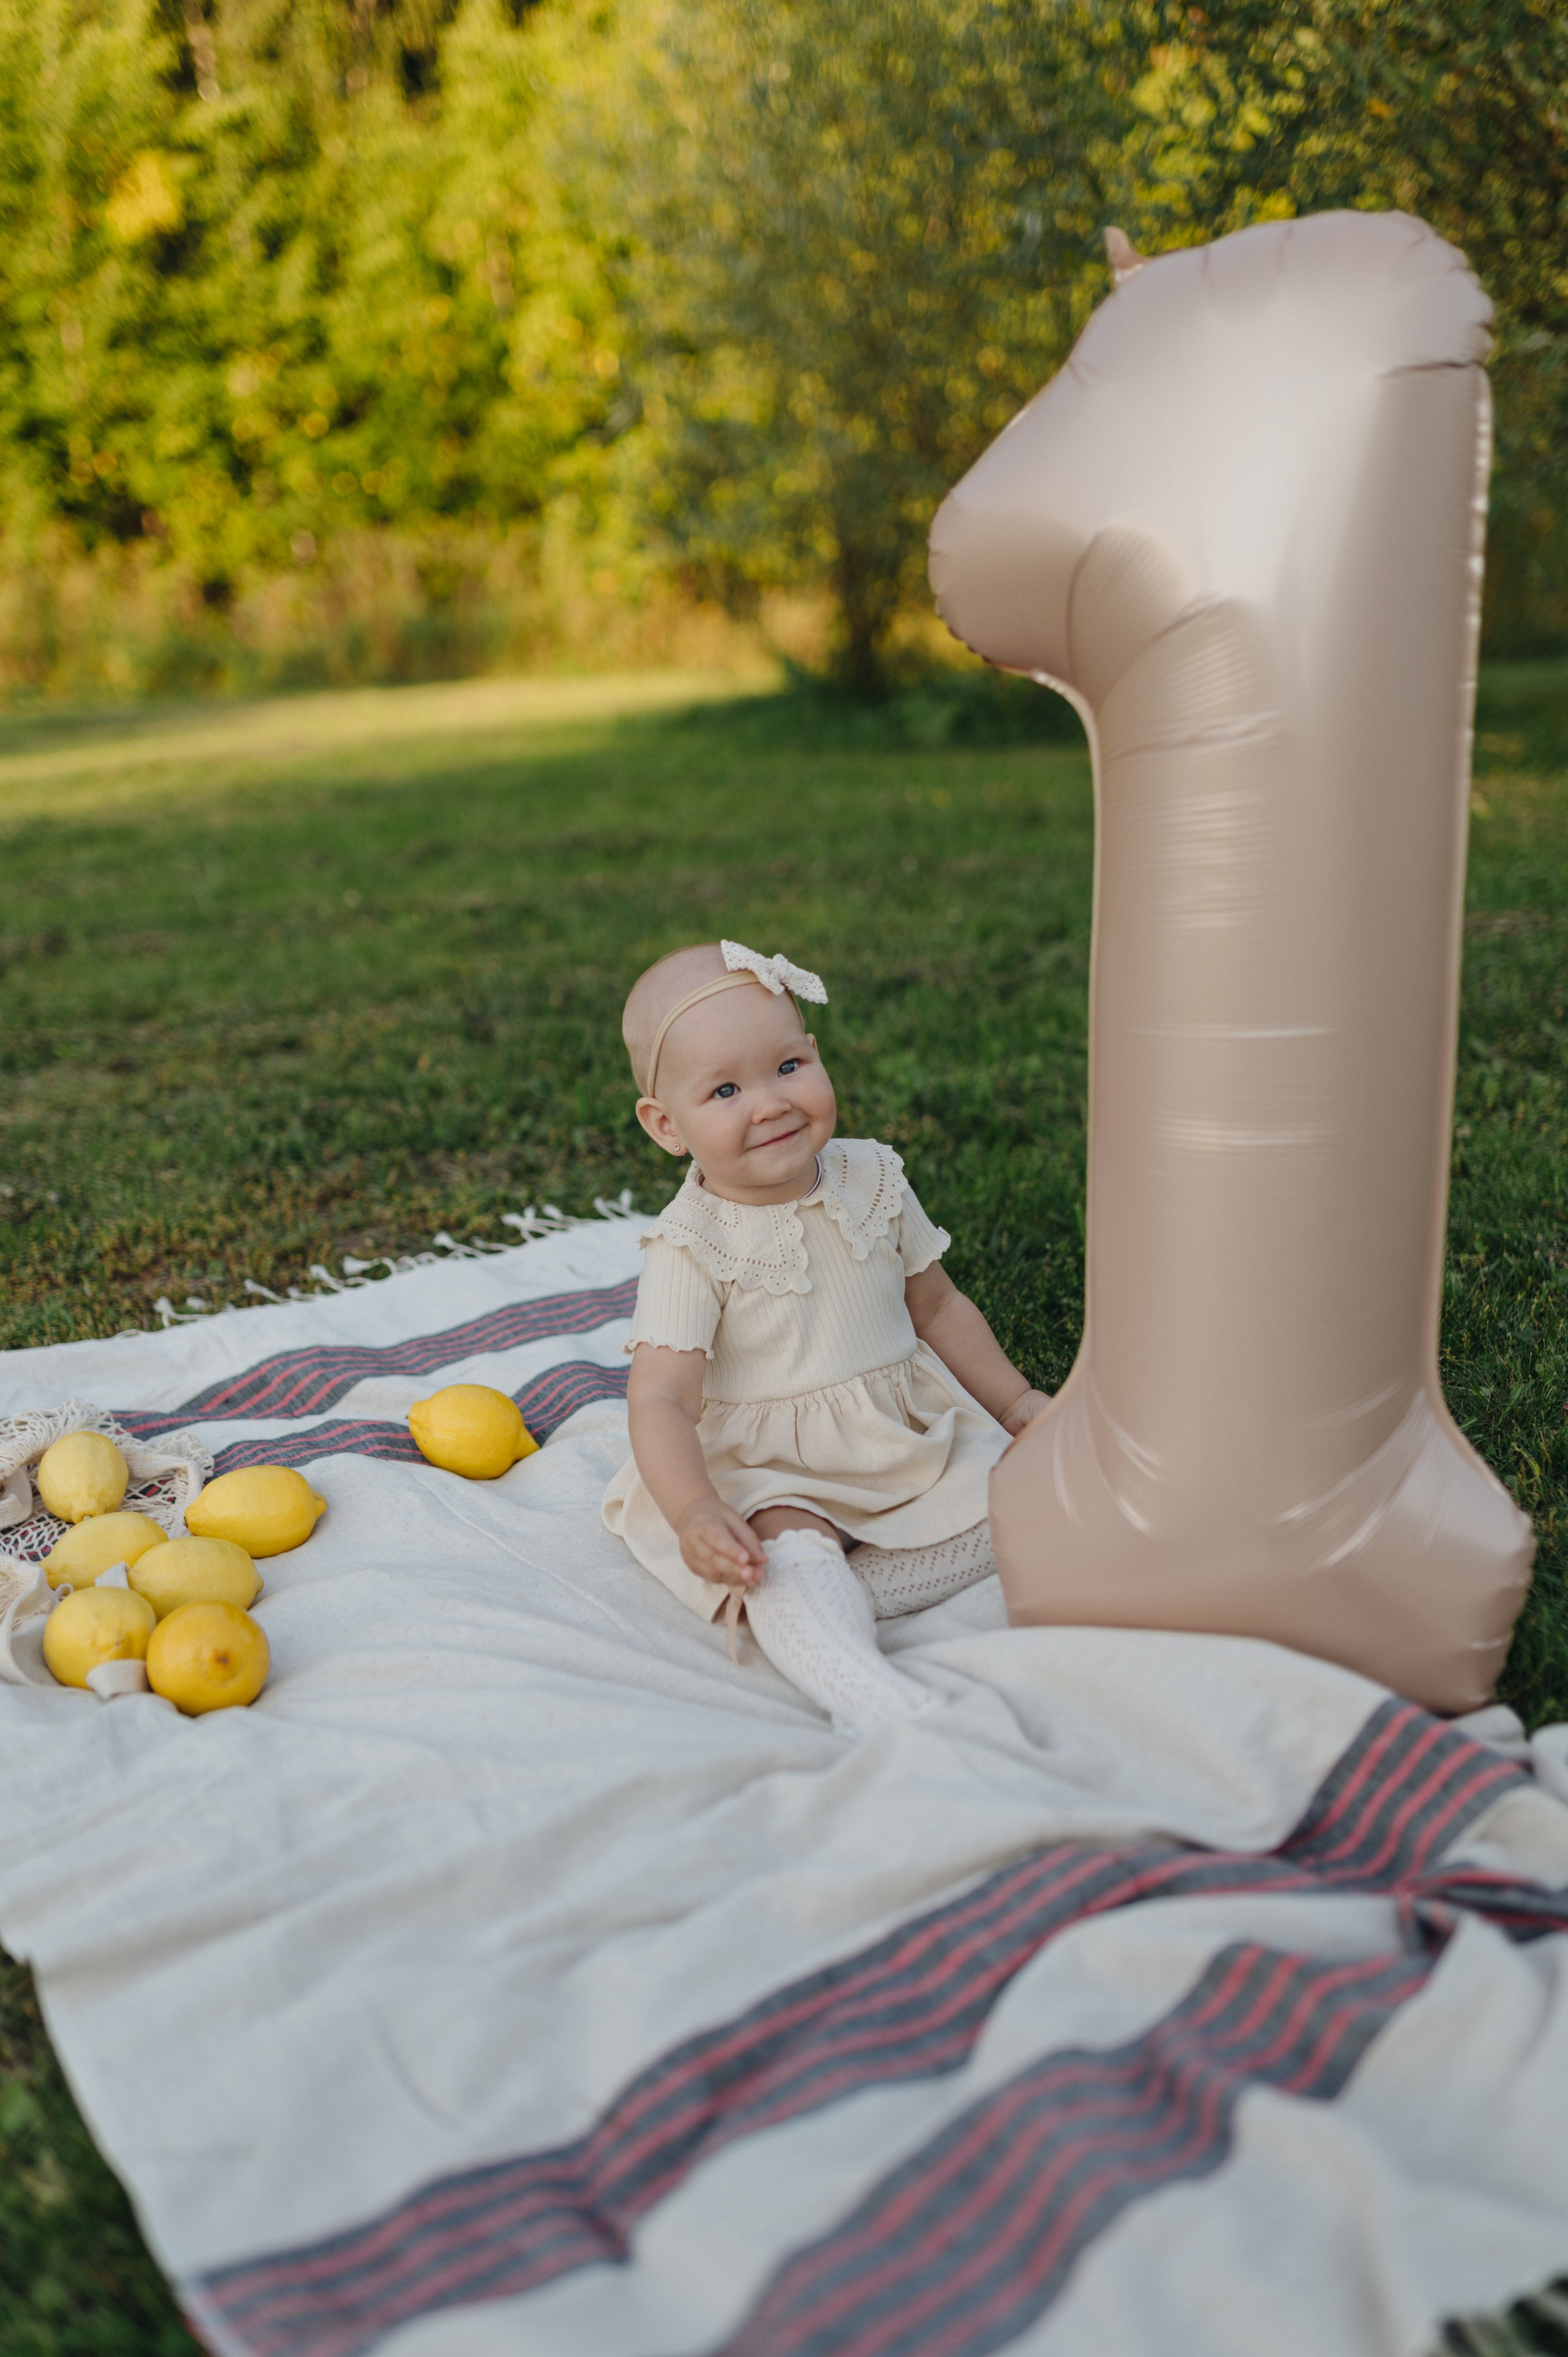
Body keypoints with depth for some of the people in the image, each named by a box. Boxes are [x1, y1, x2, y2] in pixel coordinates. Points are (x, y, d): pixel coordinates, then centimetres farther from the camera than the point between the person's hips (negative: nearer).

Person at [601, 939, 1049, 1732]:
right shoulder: (691, 1249, -16)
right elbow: (660, 1400, -24)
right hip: (774, 1477, -5)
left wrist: (1018, 1402, 12)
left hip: (911, 1436, 6)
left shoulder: (872, 1179, -1)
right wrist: (695, 1513, -41)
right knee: (782, 1548, -33)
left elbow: (936, 1305, 14)